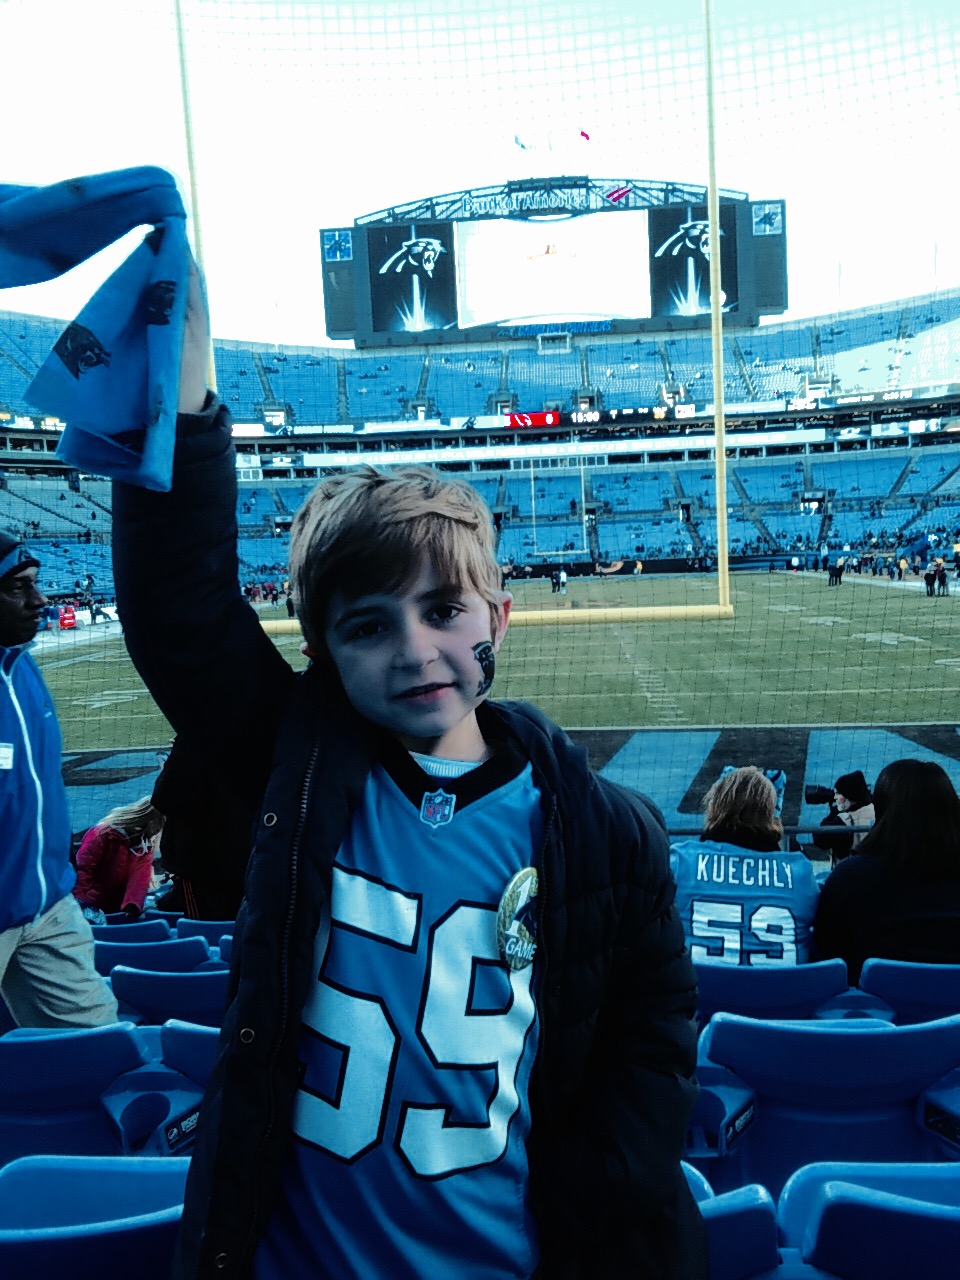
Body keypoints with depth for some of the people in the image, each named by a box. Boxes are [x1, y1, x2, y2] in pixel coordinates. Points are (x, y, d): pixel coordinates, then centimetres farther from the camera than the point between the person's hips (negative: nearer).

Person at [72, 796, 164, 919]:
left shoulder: (147, 846, 1)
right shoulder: (104, 833, -13)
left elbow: (141, 877, -13)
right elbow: (83, 867, -19)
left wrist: (133, 904, -31)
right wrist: (78, 900, -32)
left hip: (118, 910, 5)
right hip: (92, 907, -5)